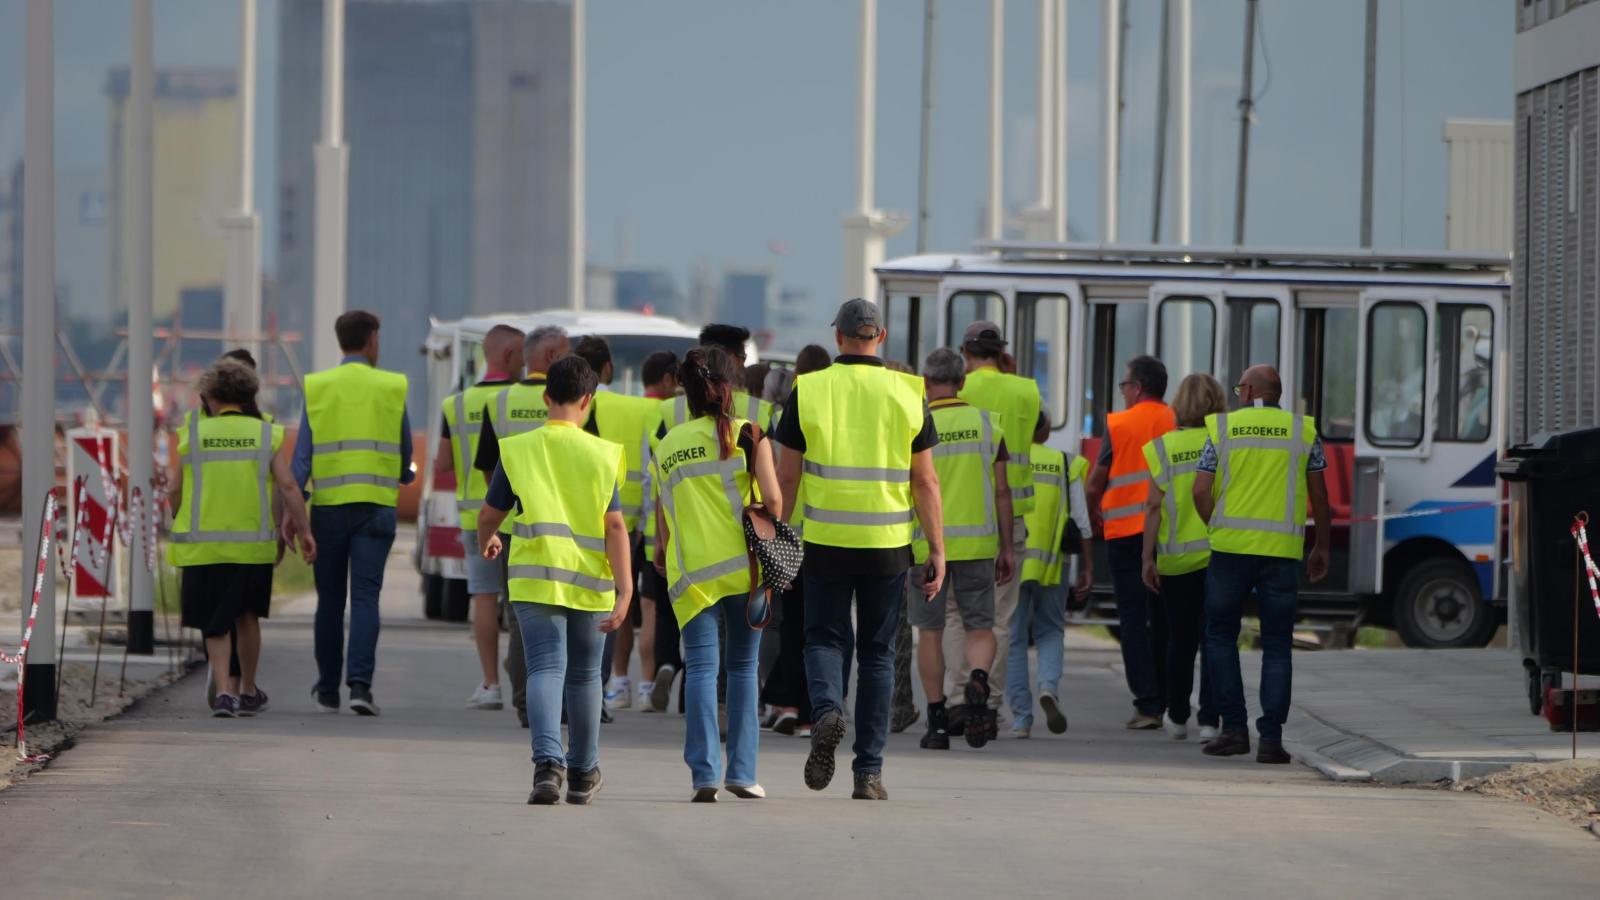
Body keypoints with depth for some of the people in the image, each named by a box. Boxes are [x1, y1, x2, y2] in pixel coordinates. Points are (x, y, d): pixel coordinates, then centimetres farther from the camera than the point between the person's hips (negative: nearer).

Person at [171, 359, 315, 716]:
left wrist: (179, 524, 22)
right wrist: (303, 530, 2)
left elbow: (176, 490, 4)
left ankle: (224, 689, -10)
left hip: (202, 544, -1)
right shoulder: (266, 434, 1)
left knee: (215, 623, 6)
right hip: (253, 543, 1)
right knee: (247, 616, 18)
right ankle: (248, 692, 27)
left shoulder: (192, 433, 0)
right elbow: (288, 486, -5)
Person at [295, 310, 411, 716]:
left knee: (330, 601, 11)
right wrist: (403, 476, 32)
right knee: (365, 597, -4)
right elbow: (405, 453, 9)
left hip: (328, 506, 1)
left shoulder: (317, 388, 1)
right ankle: (359, 683, -19)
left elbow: (302, 454, -4)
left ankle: (328, 690, 17)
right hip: (376, 506, -1)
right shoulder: (392, 388, 2)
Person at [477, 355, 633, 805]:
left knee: (546, 668, -6)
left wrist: (486, 542, 32)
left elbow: (489, 515, 9)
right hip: (590, 580, 1)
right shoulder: (602, 454, 0)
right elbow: (615, 526, -7)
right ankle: (583, 773, 29)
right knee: (584, 675, 16)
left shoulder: (516, 450, 1)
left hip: (534, 577, -1)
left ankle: (548, 761, -30)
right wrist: (625, 590, -9)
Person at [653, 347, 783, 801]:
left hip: (691, 571, 1)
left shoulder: (668, 445, 6)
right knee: (743, 667, 10)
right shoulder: (748, 435, -1)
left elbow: (664, 514, 12)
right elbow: (772, 498, -9)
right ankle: (742, 772, 10)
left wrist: (663, 554, 30)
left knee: (700, 668, -1)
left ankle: (704, 772, -13)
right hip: (742, 565, -1)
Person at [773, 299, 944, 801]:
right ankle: (869, 772, 9)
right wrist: (937, 551, 4)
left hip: (826, 541, -1)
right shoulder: (907, 395, 0)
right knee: (877, 652, 10)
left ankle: (825, 710, -19)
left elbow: (786, 477, 0)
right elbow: (925, 482, -1)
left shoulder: (808, 391, -2)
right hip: (887, 545, 1)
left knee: (824, 639, 13)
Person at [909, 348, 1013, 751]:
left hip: (927, 543, -1)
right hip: (977, 543, 1)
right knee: (980, 626, 10)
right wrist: (1006, 548, 10)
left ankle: (937, 721, 6)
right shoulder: (987, 424, 3)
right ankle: (979, 679, -22)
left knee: (930, 631, 8)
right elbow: (1001, 492, 3)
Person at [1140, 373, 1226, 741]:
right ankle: (1210, 720, -5)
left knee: (1180, 641, 13)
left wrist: (1148, 557, 1)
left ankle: (1177, 718, 24)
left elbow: (1155, 507, -4)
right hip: (1223, 555, 0)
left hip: (1177, 558, 0)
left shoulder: (1164, 448, -3)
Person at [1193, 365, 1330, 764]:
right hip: (1282, 551, 1)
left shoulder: (1222, 428, 4)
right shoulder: (1303, 431, 6)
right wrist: (1321, 547, 19)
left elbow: (1201, 492, -1)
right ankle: (1270, 737, -2)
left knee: (1221, 636, 12)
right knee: (1277, 646, 5)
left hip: (1230, 548, -1)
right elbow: (1319, 496, 8)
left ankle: (1234, 728, 5)